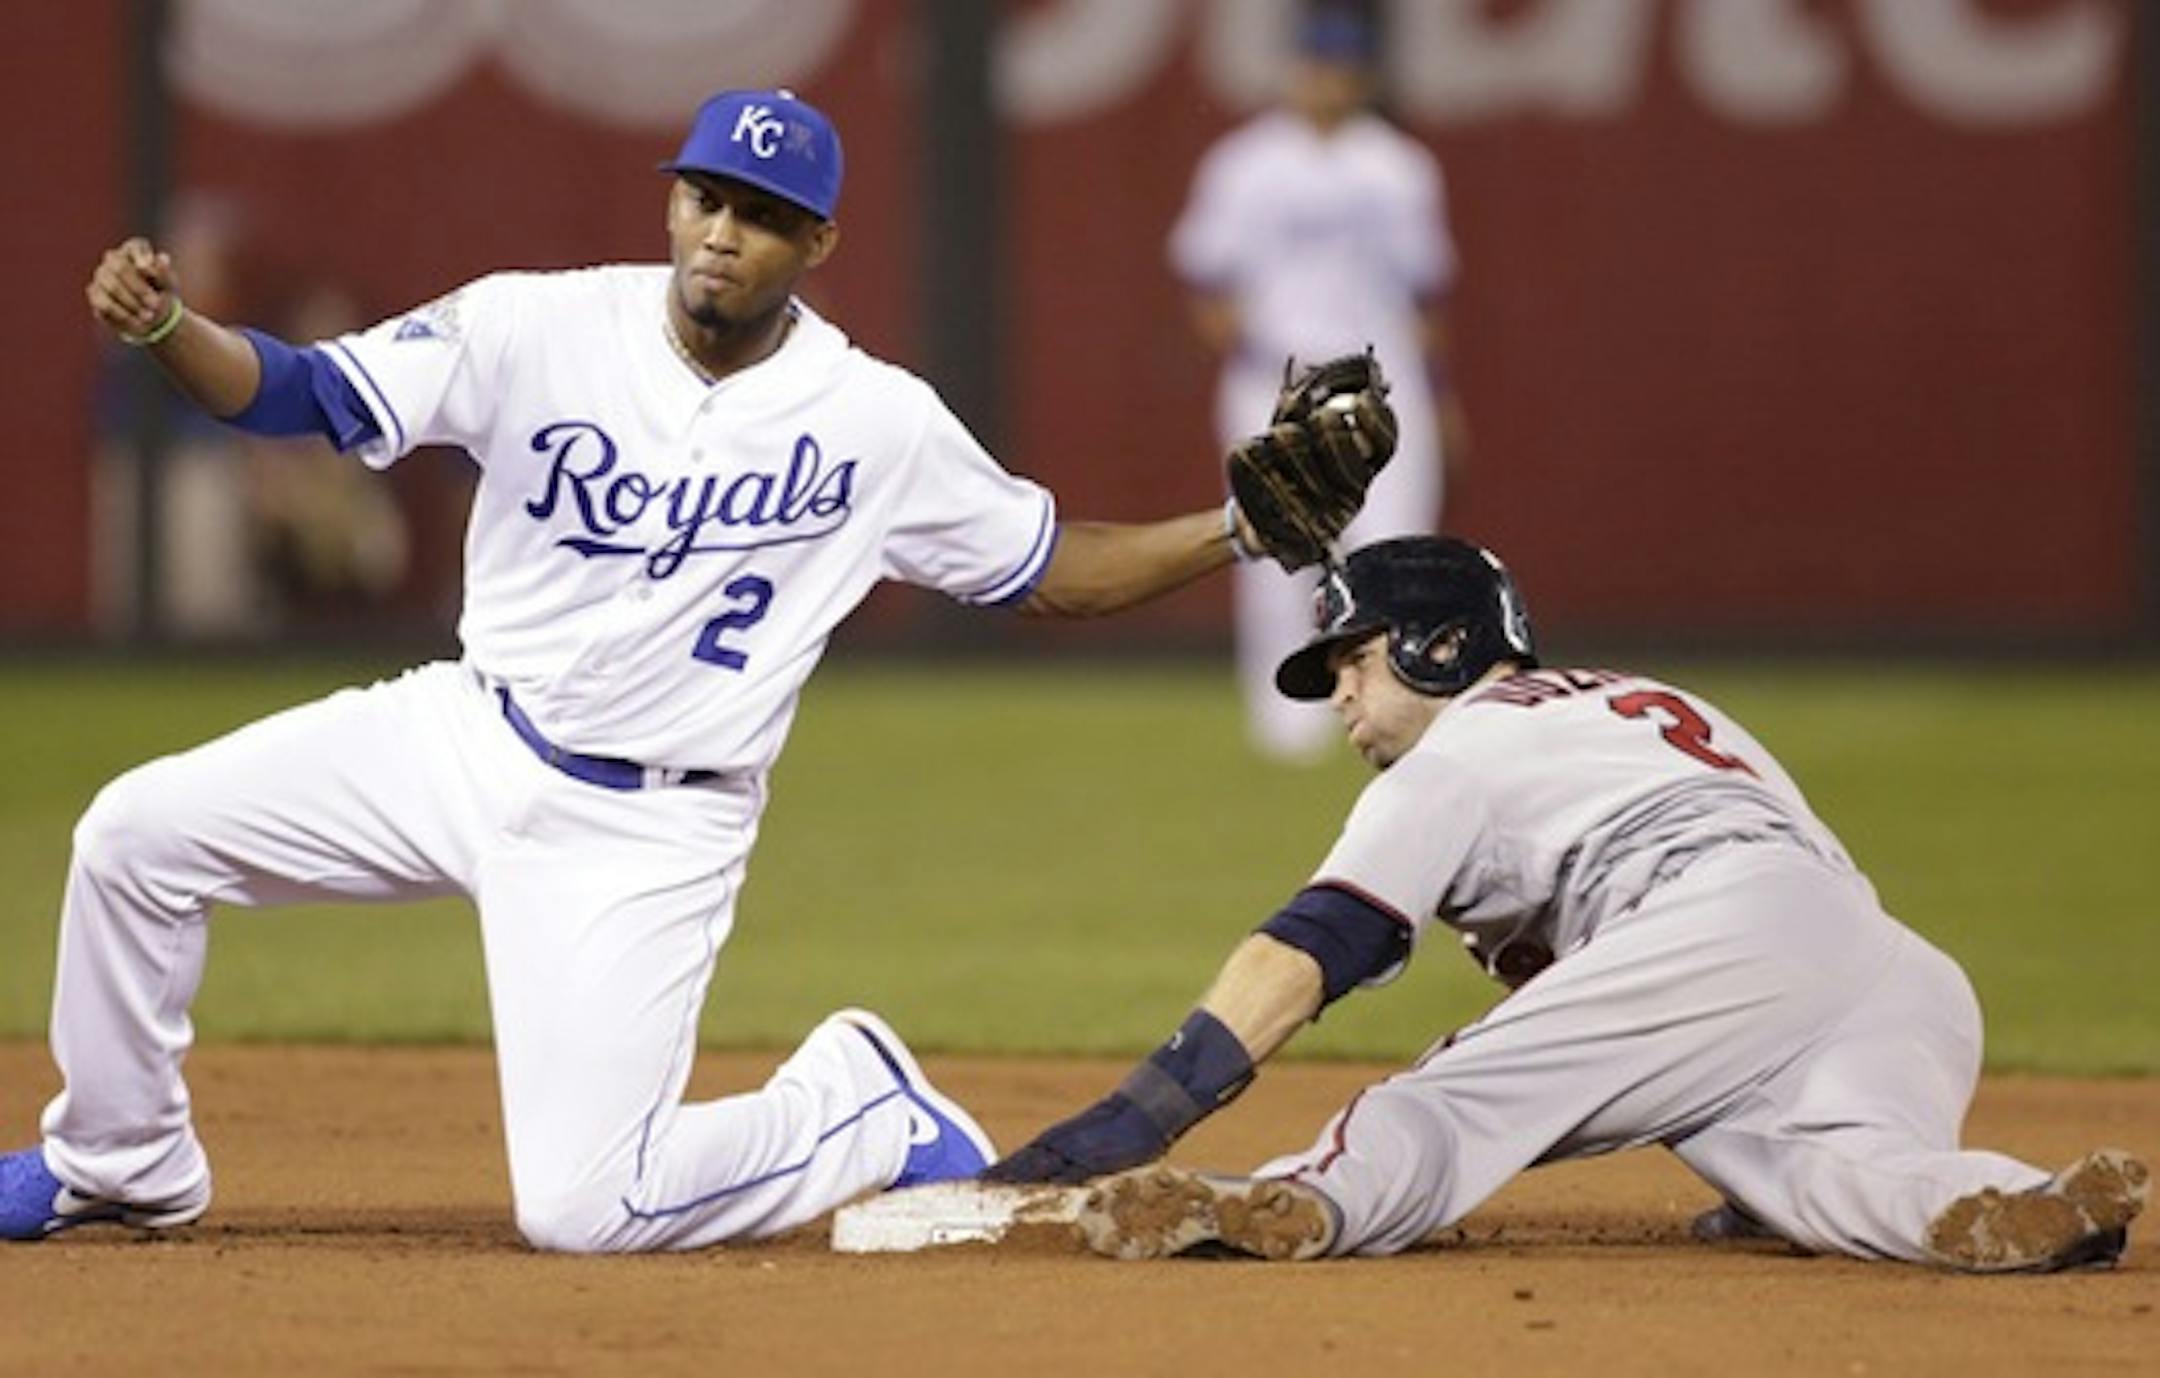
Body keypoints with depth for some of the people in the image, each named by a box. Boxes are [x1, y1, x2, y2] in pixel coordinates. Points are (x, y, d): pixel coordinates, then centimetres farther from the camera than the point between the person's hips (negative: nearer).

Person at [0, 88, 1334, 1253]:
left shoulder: (878, 423, -10)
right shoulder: (539, 327, -9)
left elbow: (1052, 568, 2)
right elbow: (300, 392, -10)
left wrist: (1240, 526, -11)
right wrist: (165, 325, -29)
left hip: (651, 833, -3)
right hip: (464, 738, 4)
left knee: (583, 1205, -15)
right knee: (141, 830, -5)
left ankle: (870, 1113, 13)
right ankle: (126, 1165, 18)